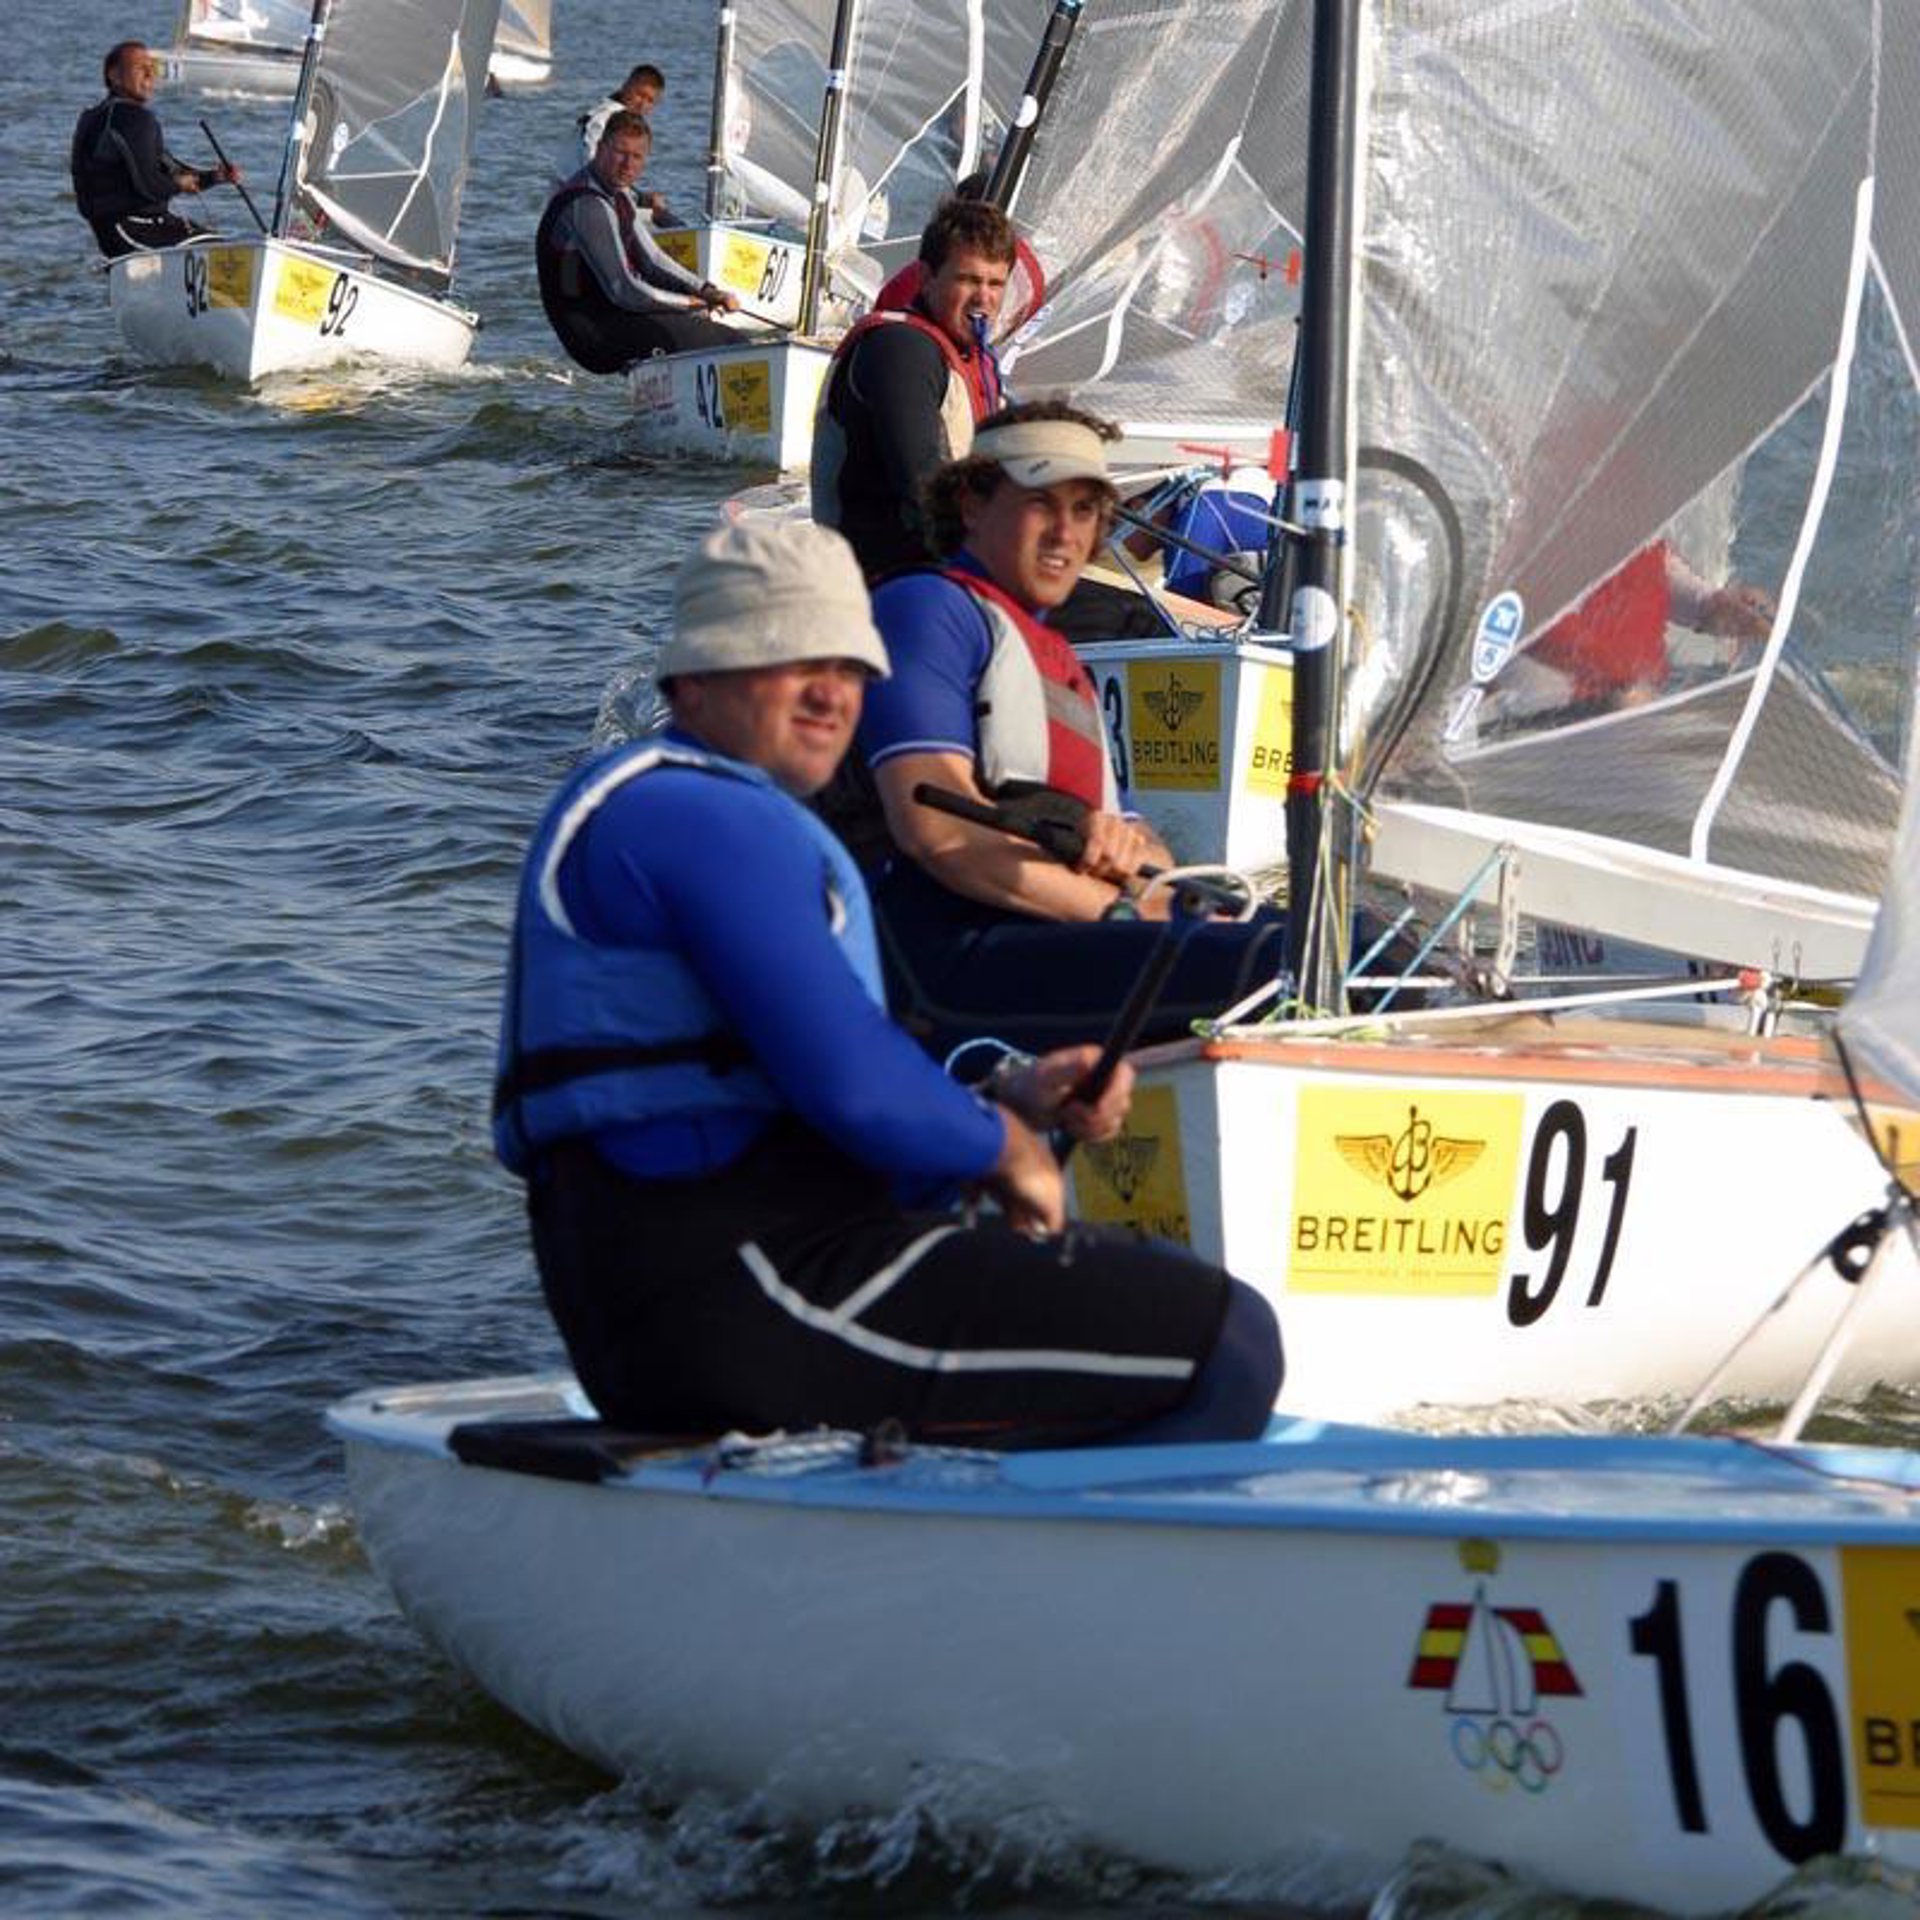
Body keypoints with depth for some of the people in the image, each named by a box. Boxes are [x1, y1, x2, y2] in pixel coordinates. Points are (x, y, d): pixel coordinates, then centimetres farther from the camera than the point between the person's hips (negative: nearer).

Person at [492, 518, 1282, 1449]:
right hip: (741, 1295, -11)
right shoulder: (707, 817, -11)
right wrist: (1003, 1144, -2)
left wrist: (1010, 1101, 12)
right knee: (1226, 1342, -14)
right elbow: (849, 1085, -21)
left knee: (1158, 1282, 27)